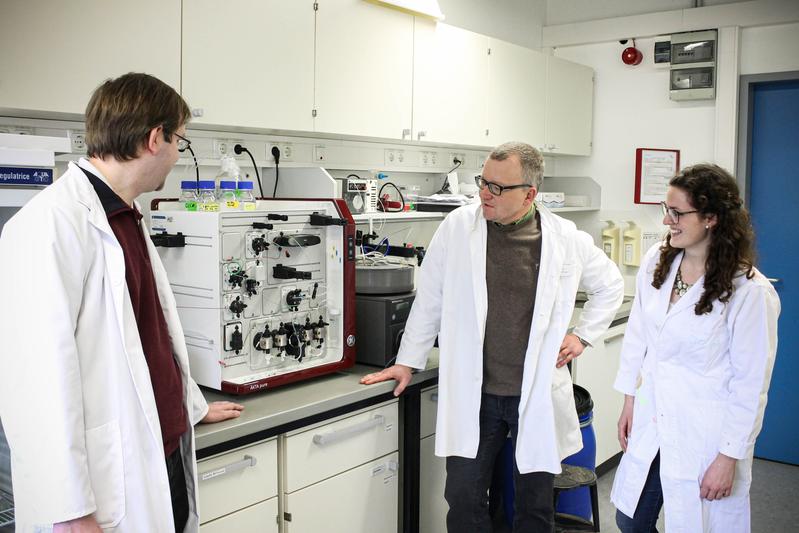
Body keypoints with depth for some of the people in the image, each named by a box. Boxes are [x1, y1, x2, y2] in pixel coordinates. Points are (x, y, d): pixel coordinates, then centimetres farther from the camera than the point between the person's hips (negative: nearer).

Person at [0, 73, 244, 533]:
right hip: (115, 483, -8)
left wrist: (192, 406, 32)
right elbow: (38, 374, -22)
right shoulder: (52, 222, -18)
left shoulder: (128, 218, 12)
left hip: (169, 460, 9)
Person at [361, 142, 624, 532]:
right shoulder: (458, 227, -4)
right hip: (473, 394, 0)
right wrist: (408, 361, 7)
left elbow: (611, 285, 15)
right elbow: (430, 298, 4)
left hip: (537, 395, 1)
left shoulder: (566, 239, -3)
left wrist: (582, 335, 9)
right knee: (463, 502, 4)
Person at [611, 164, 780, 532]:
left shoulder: (750, 291, -17)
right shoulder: (655, 262, -1)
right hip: (650, 425, 5)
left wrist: (729, 456, -10)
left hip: (705, 437, -5)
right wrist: (630, 400, 12)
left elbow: (751, 384, -12)